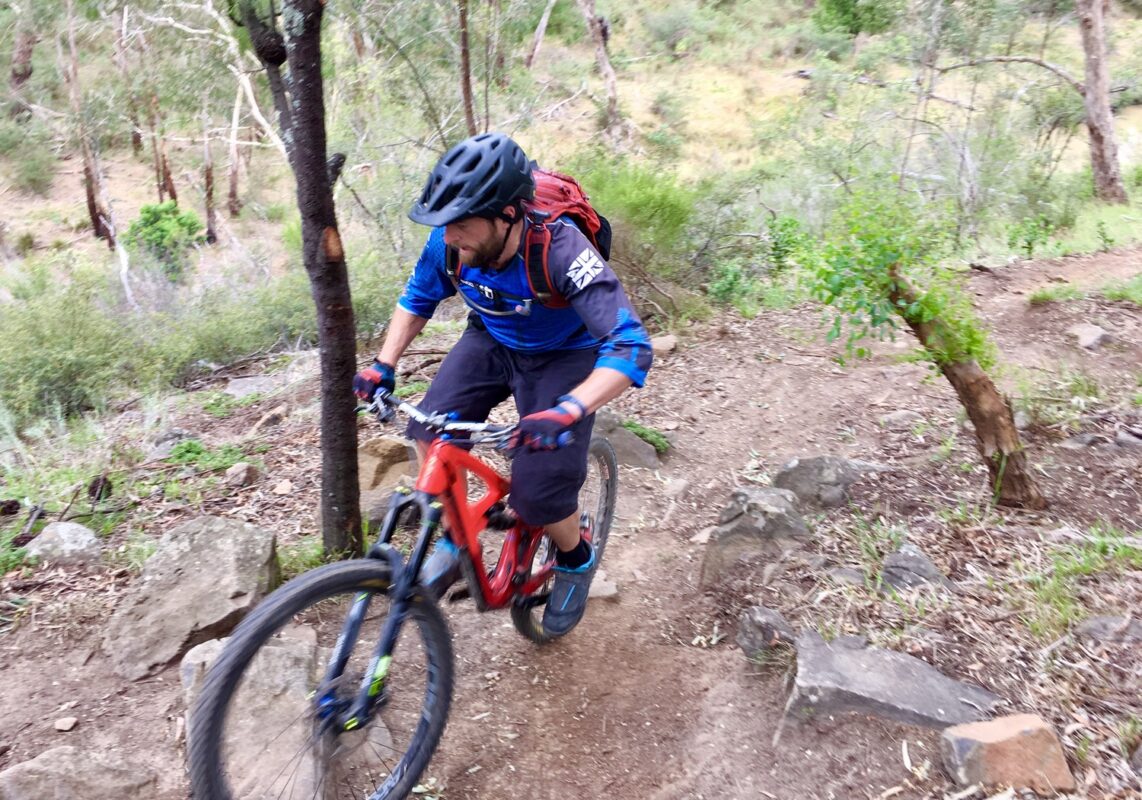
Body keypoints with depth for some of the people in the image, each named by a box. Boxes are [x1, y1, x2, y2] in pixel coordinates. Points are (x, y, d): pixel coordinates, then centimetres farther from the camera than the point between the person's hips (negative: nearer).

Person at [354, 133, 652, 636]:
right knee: (431, 432, -16)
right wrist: (383, 366, -10)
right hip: (491, 340, 5)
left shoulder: (560, 251, -37)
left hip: (562, 355, -5)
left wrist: (567, 410, -56)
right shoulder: (450, 243, -22)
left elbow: (630, 347, -42)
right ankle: (453, 537, 11)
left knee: (539, 493, -15)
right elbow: (417, 299, 1)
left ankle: (576, 561, 19)